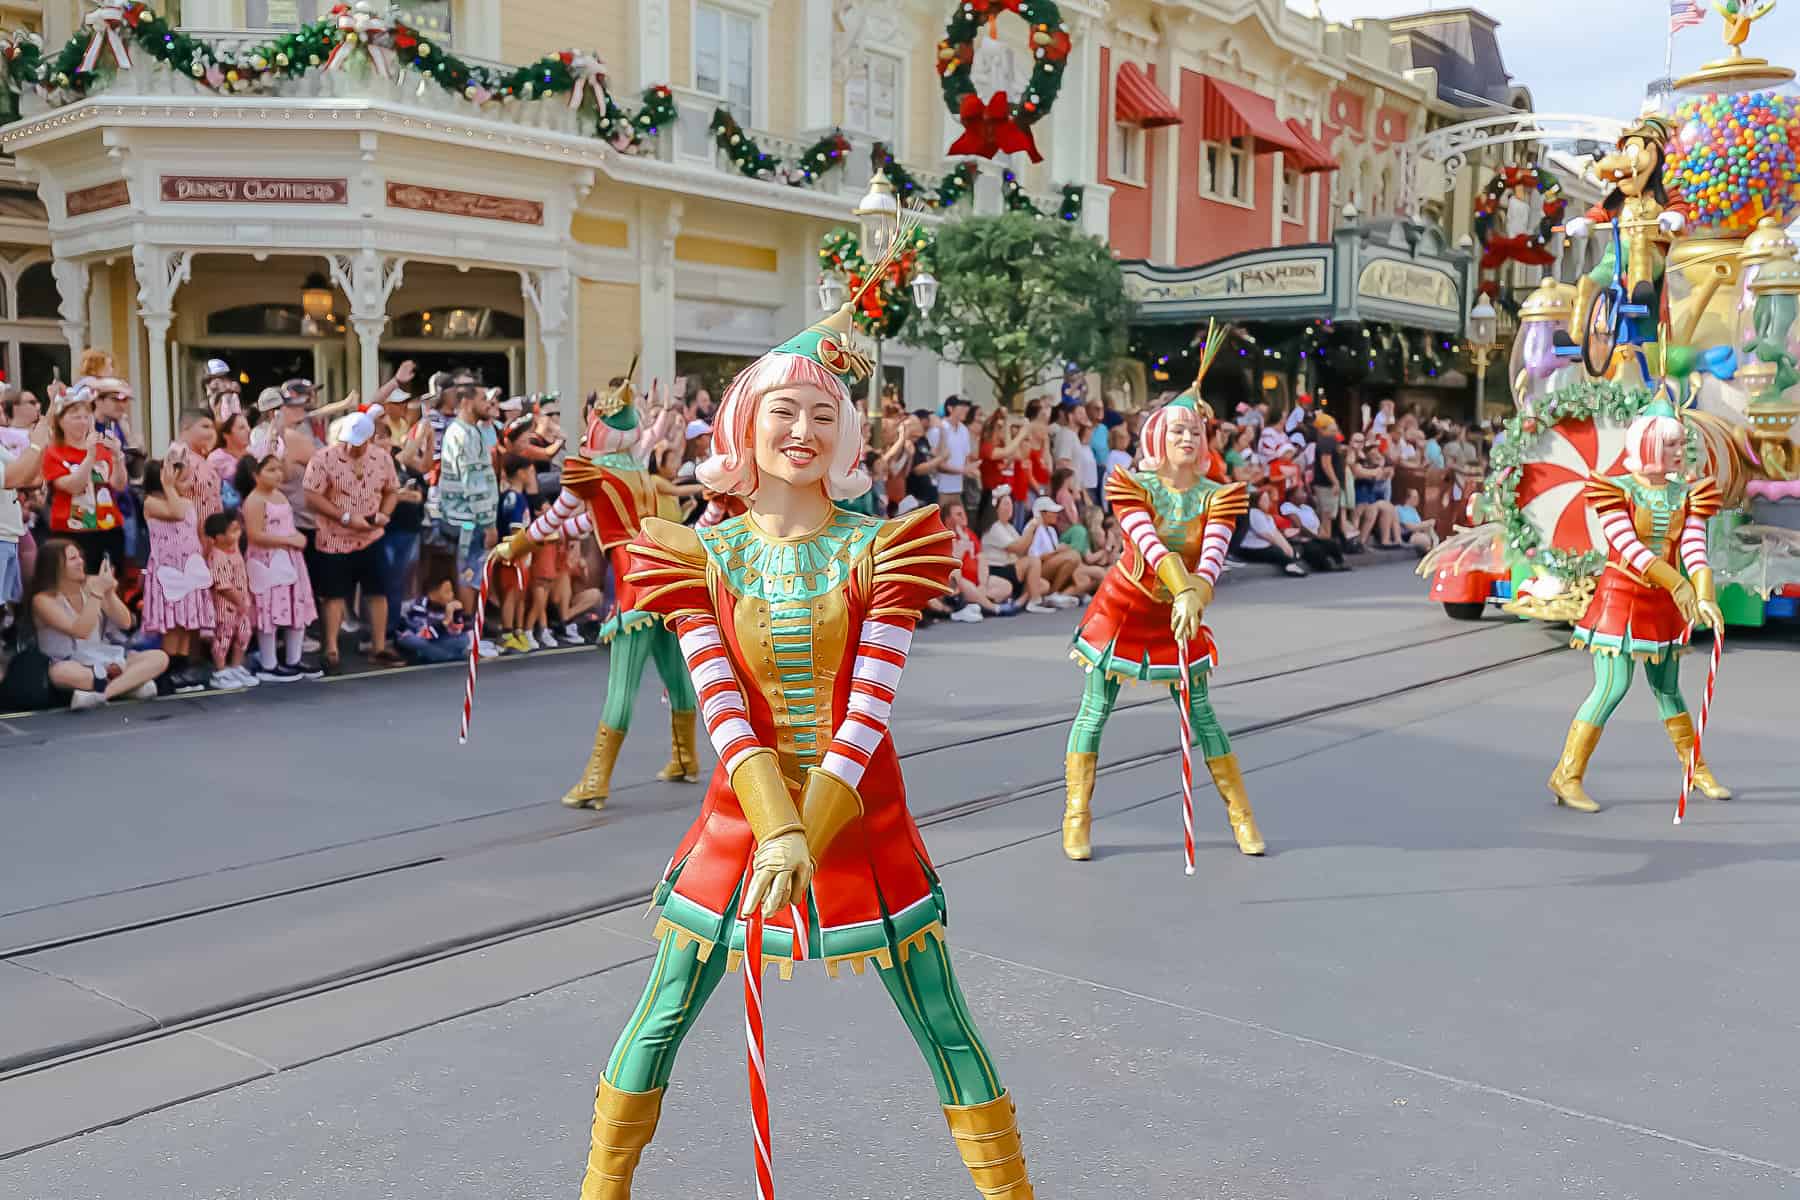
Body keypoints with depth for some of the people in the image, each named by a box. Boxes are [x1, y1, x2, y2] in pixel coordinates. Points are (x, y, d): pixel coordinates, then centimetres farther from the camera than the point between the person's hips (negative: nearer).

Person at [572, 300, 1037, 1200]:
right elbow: (724, 712, -11)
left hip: (863, 819, -1)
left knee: (945, 1031, 5)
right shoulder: (703, 553, -2)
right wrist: (776, 832, -23)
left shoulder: (878, 548, -5)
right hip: (739, 817, 1)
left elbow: (868, 710, -12)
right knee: (659, 1022, 11)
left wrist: (808, 837, -20)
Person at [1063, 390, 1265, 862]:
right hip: (1122, 606, -2)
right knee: (1095, 711, -1)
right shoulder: (1133, 486, -13)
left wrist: (1194, 598, -43)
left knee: (1200, 714, 5)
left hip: (1179, 611, 2)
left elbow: (1213, 554, -23)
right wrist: (1183, 591, -45)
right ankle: (1076, 819, 7)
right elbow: (1149, 544, -29)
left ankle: (1241, 814, 18)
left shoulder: (1216, 496, -6)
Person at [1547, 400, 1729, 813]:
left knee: (1668, 690, 15)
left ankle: (1697, 769, 29)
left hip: (1663, 605, 5)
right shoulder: (1615, 491, -10)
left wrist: (1705, 597, -23)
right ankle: (1566, 777, -4)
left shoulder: (1687, 495, 4)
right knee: (1612, 688, -11)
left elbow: (1694, 550, -6)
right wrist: (1678, 585, -30)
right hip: (1620, 599, -5)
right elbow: (1629, 548, -21)